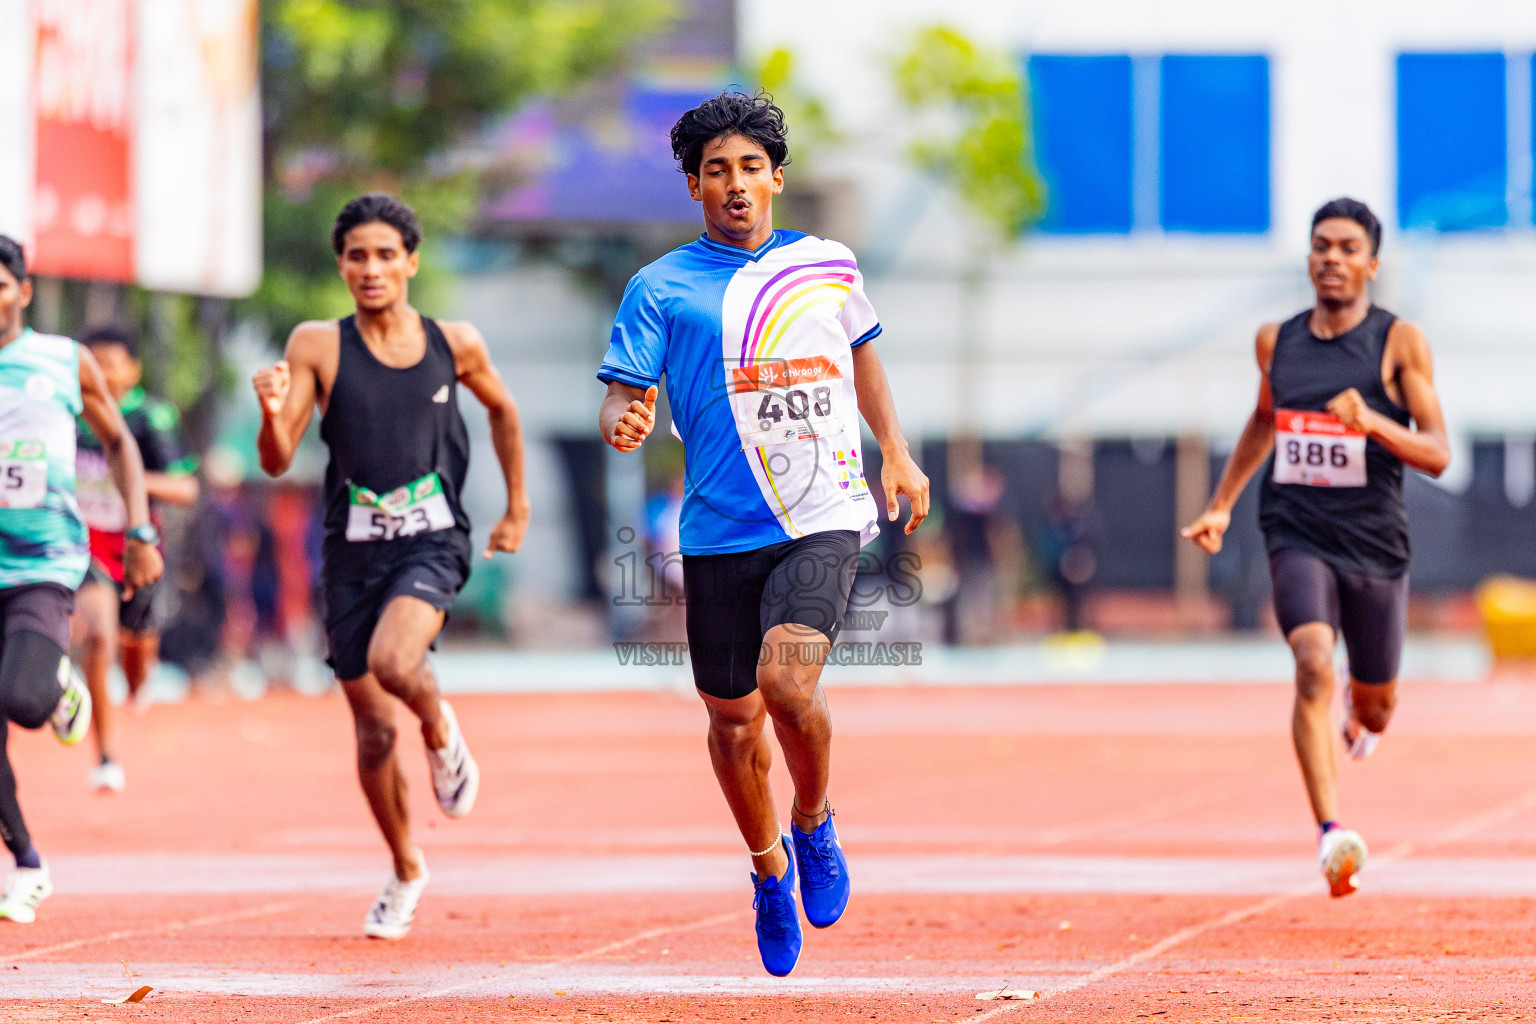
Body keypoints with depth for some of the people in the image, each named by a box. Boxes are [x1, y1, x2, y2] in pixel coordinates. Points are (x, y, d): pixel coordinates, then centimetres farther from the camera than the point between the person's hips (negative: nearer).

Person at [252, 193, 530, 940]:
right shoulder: (318, 346, -4)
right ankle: (405, 872, 30)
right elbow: (277, 462, -8)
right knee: (373, 729, 7)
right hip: (353, 550, 1)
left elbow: (502, 410, 21)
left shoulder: (454, 345, 0)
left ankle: (441, 731, 4)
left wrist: (517, 507, 22)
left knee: (394, 661, -31)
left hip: (431, 542, -1)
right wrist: (273, 413, -29)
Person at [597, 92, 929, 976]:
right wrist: (624, 423, -27)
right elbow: (626, 396, -3)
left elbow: (861, 352, 27)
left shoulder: (829, 265, 10)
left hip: (824, 516, -1)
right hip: (721, 530, 1)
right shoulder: (661, 288, 2)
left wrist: (897, 453, 19)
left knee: (788, 682, -22)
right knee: (733, 714, 8)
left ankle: (815, 825, 7)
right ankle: (769, 870, 34)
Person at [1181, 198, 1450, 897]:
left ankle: (1360, 717, 54)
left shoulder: (1399, 342, -4)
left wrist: (1372, 421, -26)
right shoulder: (1276, 341, 6)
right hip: (1297, 537, 0)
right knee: (1313, 666, -25)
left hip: (1374, 545, 0)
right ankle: (1331, 837, -31)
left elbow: (1437, 455, -9)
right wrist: (1221, 505, 25)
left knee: (1375, 702, 13)